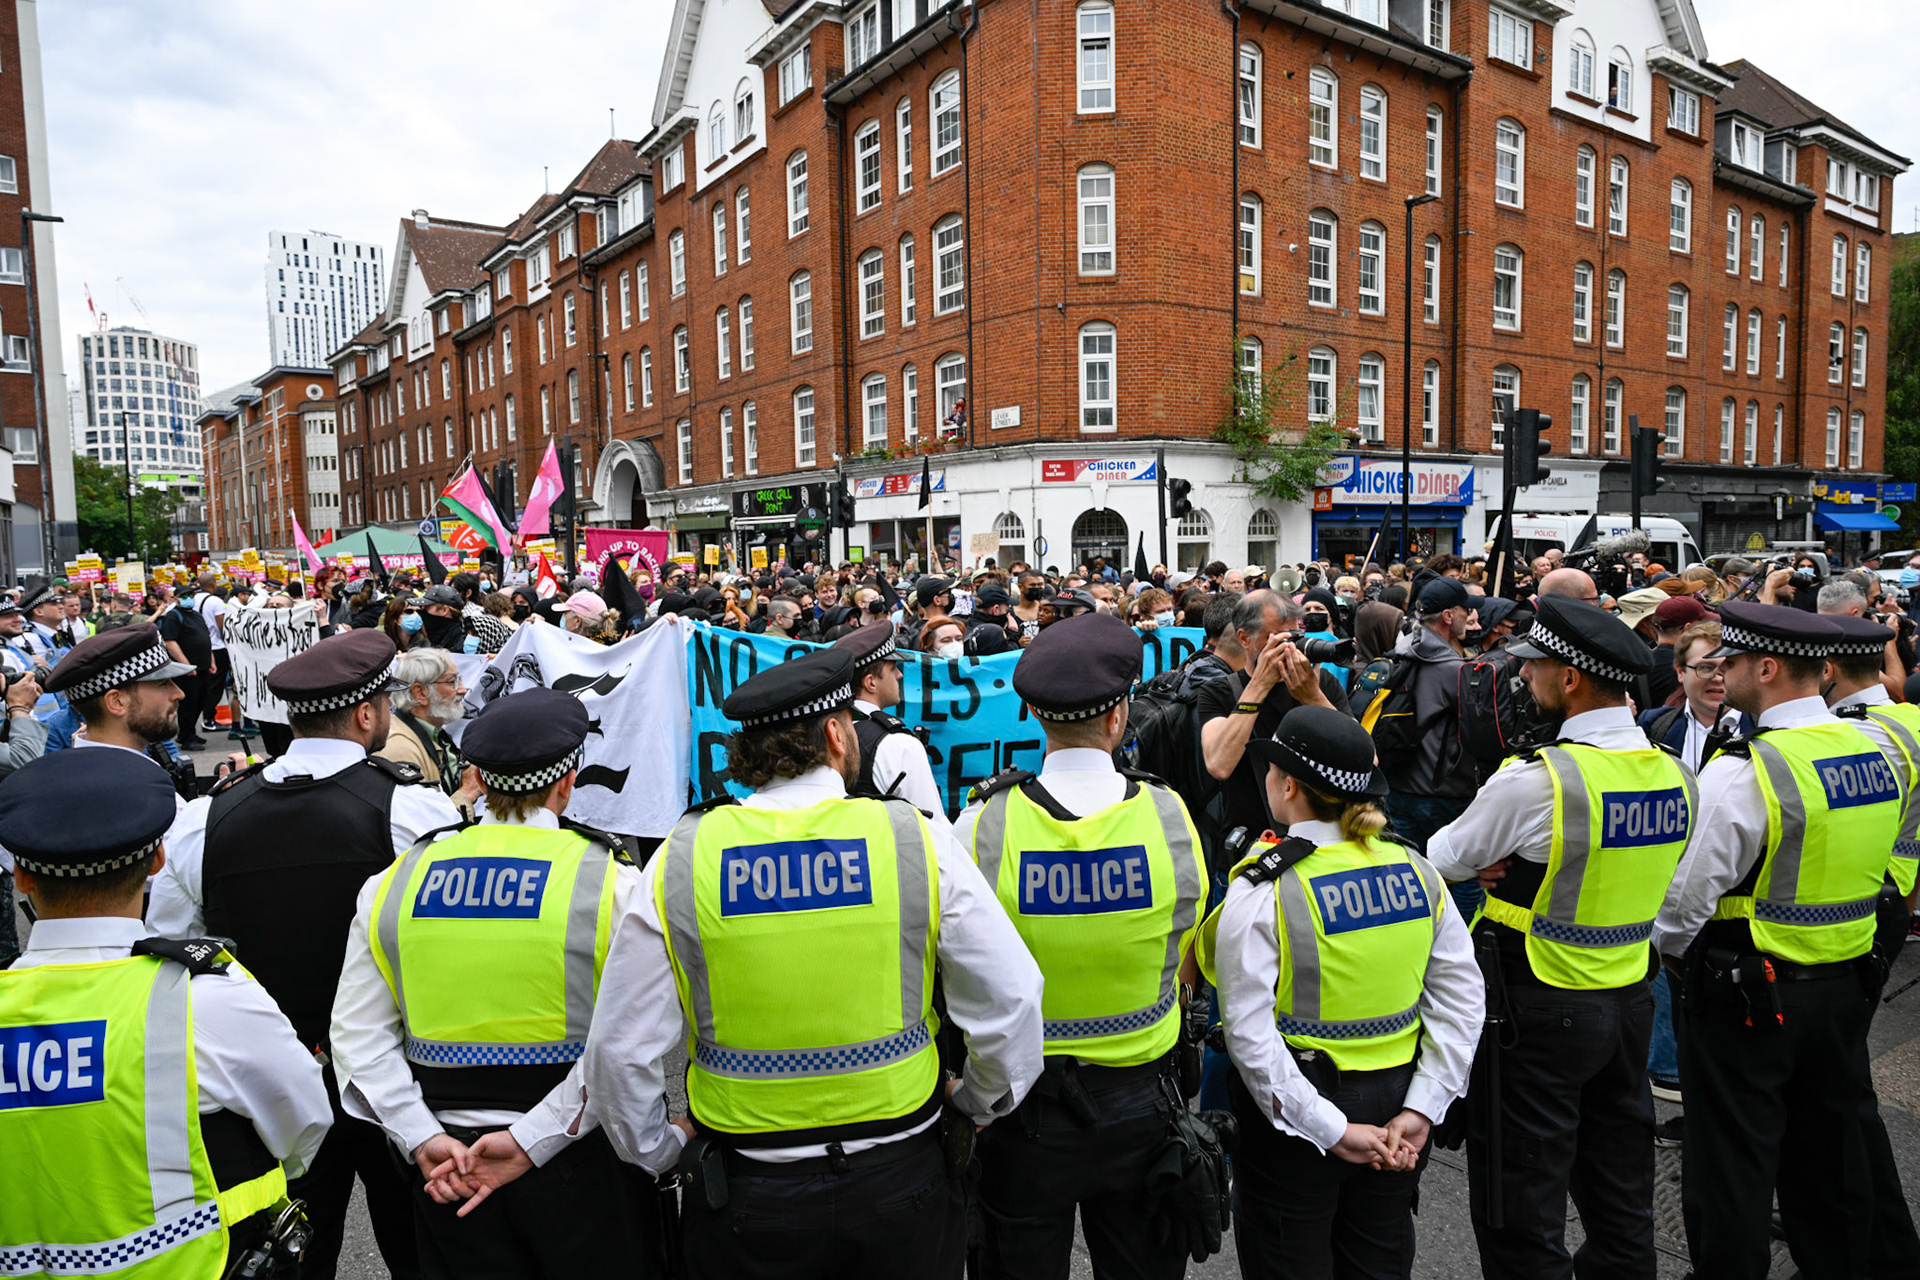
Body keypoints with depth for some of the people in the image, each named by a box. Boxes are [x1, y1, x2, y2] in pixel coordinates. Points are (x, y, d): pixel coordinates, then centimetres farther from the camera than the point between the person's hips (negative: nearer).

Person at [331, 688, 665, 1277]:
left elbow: (359, 1036, 0)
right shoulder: (610, 883, -14)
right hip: (579, 1165, -3)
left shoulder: (395, 882, 0)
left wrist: (423, 1139, -3)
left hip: (448, 1169, 3)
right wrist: (530, 1140, -16)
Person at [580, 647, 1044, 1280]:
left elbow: (619, 1050, -6)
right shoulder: (920, 842, -12)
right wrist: (975, 1103, 9)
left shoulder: (679, 862, -10)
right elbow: (1011, 1004, -9)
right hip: (898, 1179, 0)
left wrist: (662, 1147, 11)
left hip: (742, 1201, 0)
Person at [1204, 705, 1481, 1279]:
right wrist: (1420, 1110, -3)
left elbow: (1251, 1036, -23)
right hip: (1394, 1099, 5)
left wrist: (1330, 1129, -17)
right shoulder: (1416, 871, -4)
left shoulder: (1263, 891, -19)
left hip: (1289, 1123, -5)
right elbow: (1462, 1001, -3)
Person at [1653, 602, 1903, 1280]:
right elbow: (1862, 869, 14)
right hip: (1846, 986, 8)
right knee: (1829, 1160, 24)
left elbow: (1689, 894, -19)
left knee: (1731, 1170, 8)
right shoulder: (1875, 752, 1)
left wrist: (1664, 948, 0)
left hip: (1746, 995, -8)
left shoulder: (1742, 772, -23)